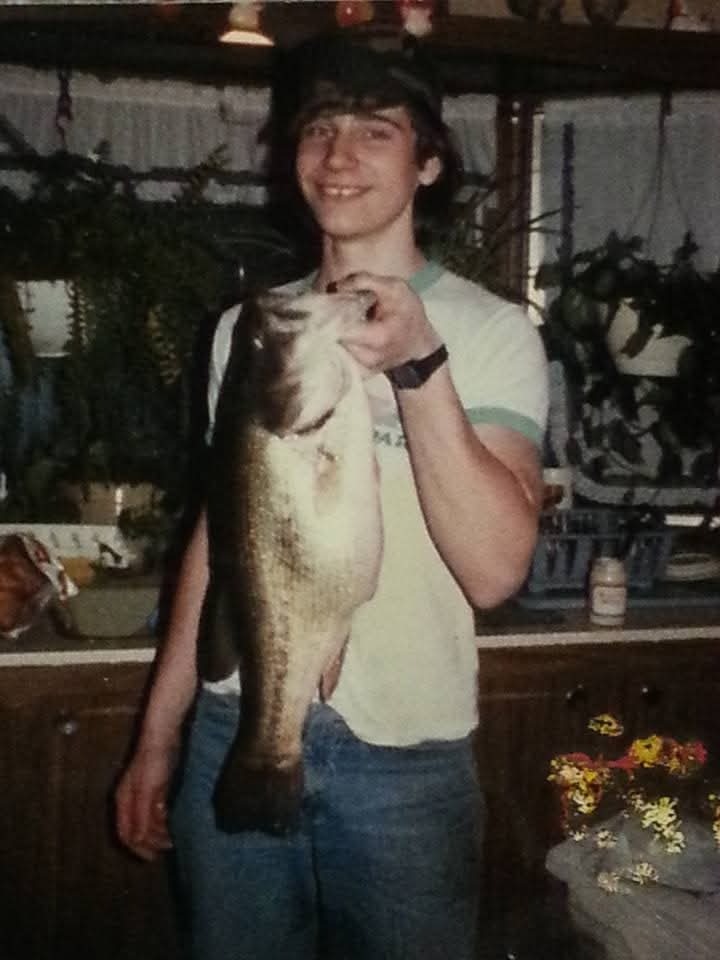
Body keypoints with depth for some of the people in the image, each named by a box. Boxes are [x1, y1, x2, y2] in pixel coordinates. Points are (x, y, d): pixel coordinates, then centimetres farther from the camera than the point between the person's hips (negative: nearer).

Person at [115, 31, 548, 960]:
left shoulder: (491, 331, -7)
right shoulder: (245, 327, 6)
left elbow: (493, 567, -19)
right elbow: (221, 532, 12)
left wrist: (418, 365, -29)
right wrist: (158, 735, 12)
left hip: (404, 755, -3)